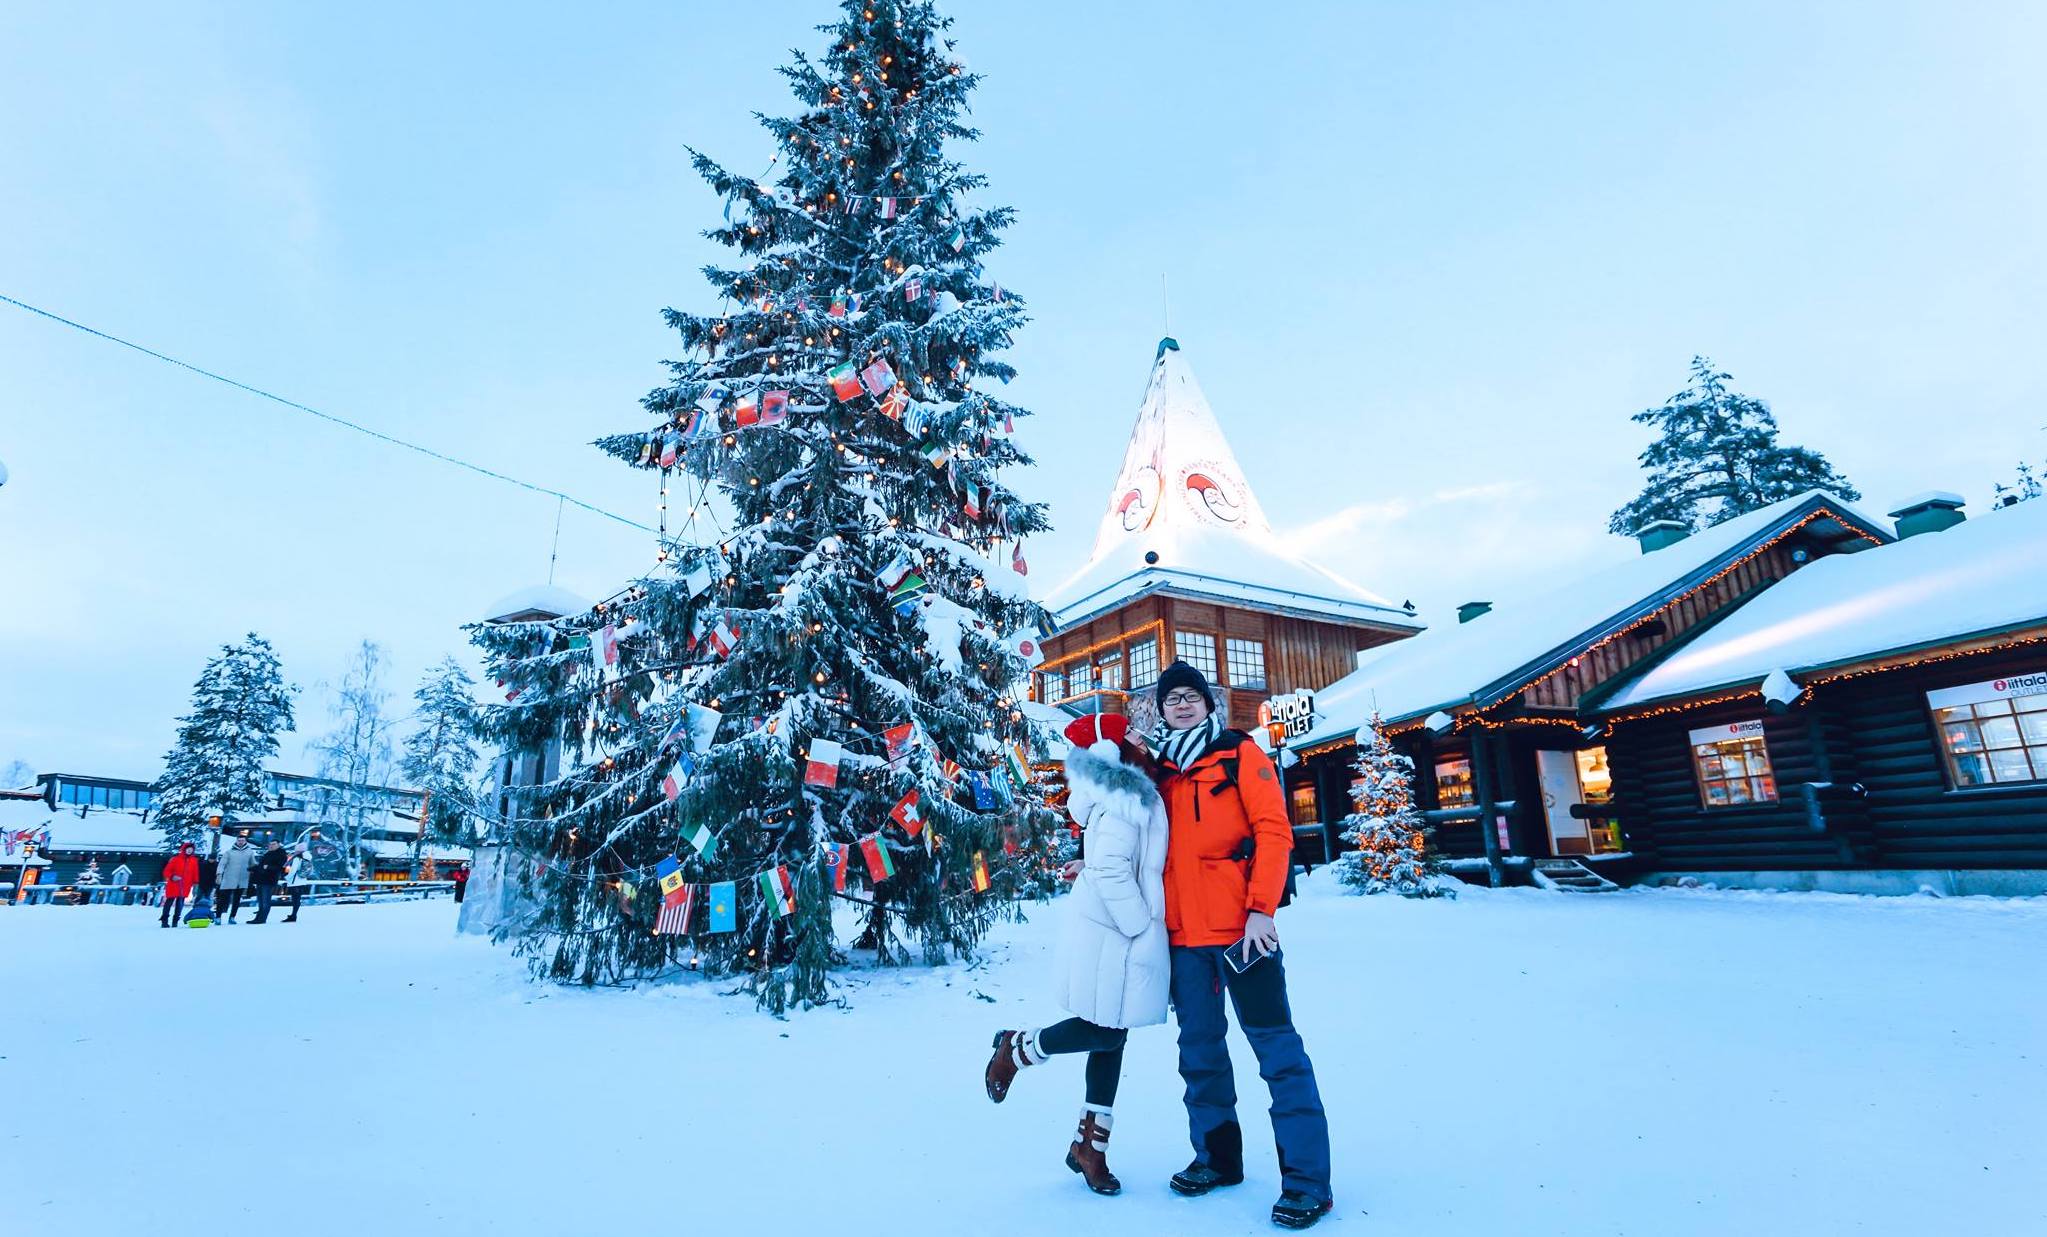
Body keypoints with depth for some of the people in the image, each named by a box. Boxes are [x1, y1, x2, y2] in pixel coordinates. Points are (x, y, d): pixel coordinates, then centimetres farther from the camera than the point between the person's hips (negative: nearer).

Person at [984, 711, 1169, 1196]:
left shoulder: (1125, 795, 10)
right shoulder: (1127, 800, -17)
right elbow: (1109, 869, -24)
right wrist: (1141, 926, -16)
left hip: (1118, 931, 9)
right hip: (1111, 934, -9)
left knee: (1112, 1036, 13)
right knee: (1105, 1031, 0)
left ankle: (1089, 1145, 25)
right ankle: (1018, 1048, 21)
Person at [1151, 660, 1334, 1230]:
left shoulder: (1240, 754, 0)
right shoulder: (1159, 770, 13)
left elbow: (1273, 831, -7)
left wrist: (1260, 909, -15)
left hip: (1239, 925, -5)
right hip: (1183, 932, 5)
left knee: (1275, 1045, -1)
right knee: (1199, 1048, 14)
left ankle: (1307, 1177, 9)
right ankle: (1217, 1156, 30)